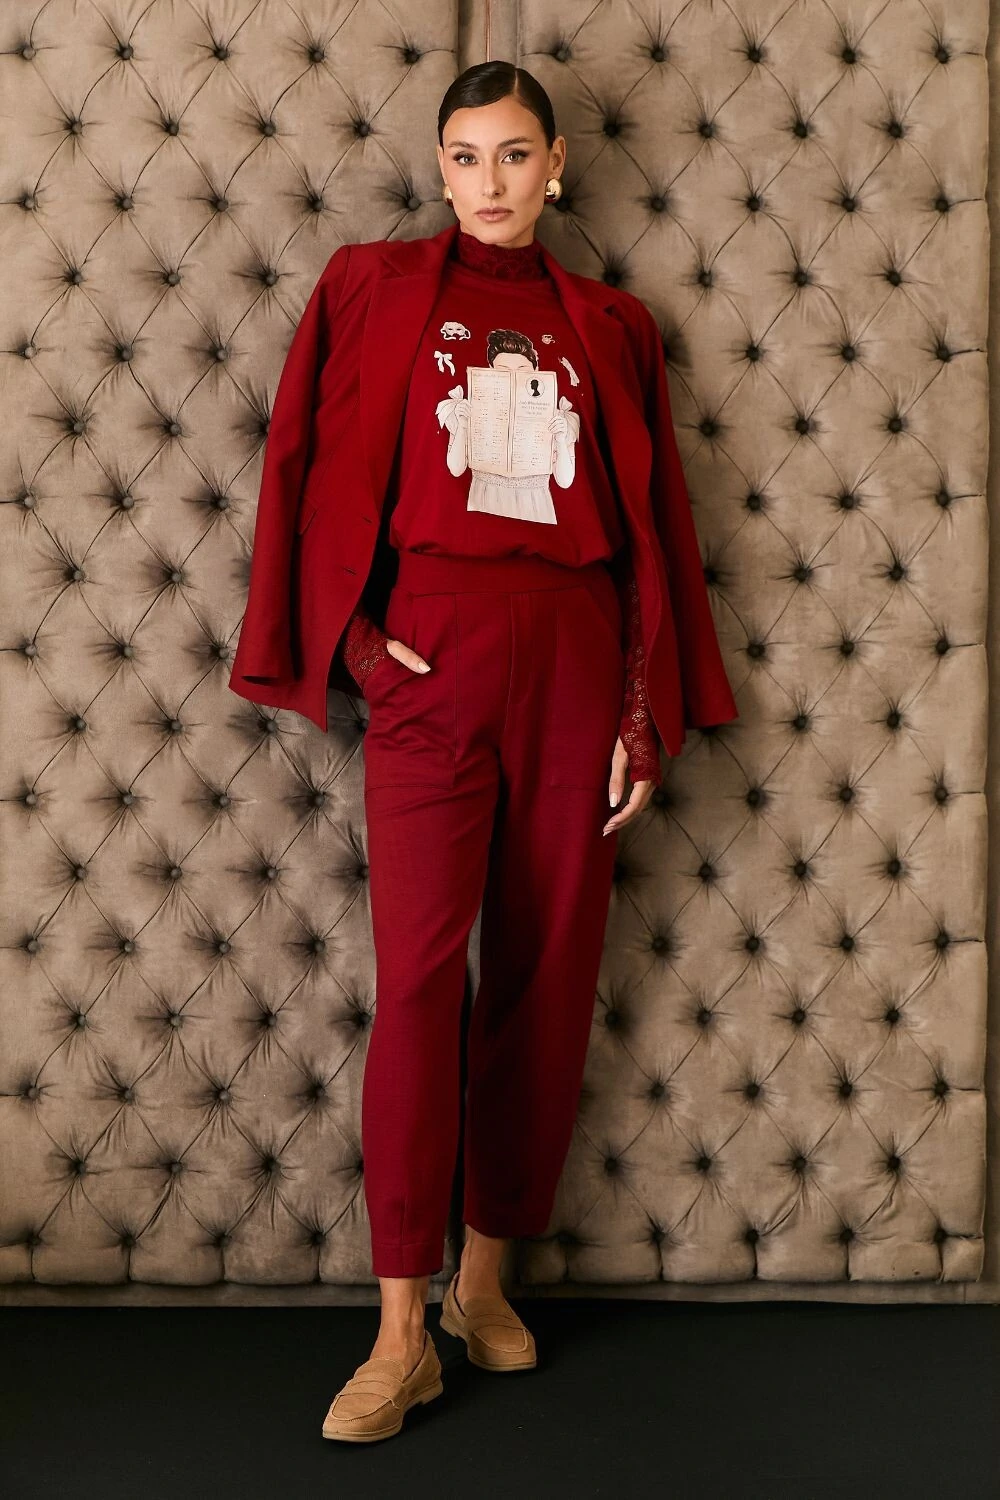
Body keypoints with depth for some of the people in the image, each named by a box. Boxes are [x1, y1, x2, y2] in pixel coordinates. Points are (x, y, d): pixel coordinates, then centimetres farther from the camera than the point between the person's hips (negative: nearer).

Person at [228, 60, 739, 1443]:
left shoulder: (608, 328, 13)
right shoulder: (374, 290, 9)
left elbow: (649, 524, 10)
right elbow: (314, 472, 6)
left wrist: (649, 710, 4)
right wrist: (353, 636, -5)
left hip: (572, 667, 3)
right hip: (432, 664, -2)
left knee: (547, 978, 4)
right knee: (418, 977, -10)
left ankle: (485, 1276, 20)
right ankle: (403, 1336, -4)